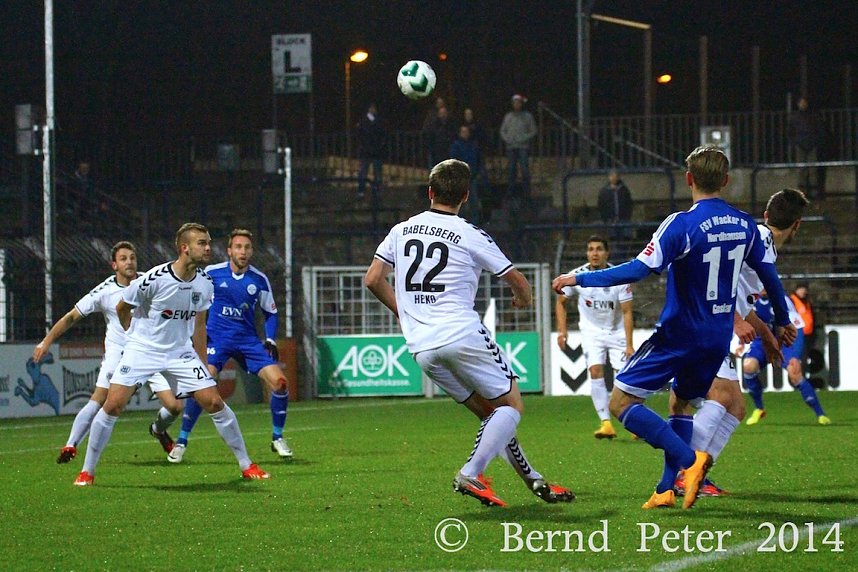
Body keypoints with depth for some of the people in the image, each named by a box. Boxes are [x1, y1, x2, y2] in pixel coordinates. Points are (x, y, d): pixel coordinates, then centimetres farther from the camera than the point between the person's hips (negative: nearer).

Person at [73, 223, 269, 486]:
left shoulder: (204, 283, -4)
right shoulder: (153, 279, -21)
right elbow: (122, 308, -3)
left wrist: (203, 365, 11)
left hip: (182, 352, 4)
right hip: (142, 350, -4)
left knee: (215, 402, -5)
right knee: (113, 404, -14)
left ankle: (246, 465, 9)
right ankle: (87, 471, 1)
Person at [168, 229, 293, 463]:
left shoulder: (259, 280, 2)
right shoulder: (212, 273, -4)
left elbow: (271, 313, 14)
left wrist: (270, 340, 2)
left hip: (248, 340, 3)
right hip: (216, 338, -3)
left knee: (279, 382, -11)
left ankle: (277, 438, 9)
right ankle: (181, 442, -7)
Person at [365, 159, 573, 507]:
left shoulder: (402, 231, 11)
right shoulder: (471, 236, -2)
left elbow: (373, 280, 13)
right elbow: (518, 282, 7)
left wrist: (402, 311, 30)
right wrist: (523, 299, 32)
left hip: (422, 348, 6)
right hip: (462, 334, -6)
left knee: (490, 412, 15)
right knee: (511, 405, 2)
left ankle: (532, 479, 15)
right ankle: (470, 475, -16)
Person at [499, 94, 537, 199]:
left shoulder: (527, 116, 6)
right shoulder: (508, 116, 14)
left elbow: (533, 131, 5)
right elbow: (502, 131, 17)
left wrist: (524, 139, -10)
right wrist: (507, 139, -2)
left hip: (523, 147, -3)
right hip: (511, 147, 3)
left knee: (525, 170, -9)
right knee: (511, 170, 1)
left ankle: (526, 193, -7)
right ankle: (511, 191, 5)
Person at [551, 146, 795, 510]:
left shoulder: (682, 224, -17)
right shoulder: (745, 225, 3)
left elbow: (639, 270, -22)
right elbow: (768, 274, 15)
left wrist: (579, 279, -15)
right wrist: (782, 321, 31)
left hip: (678, 335, -7)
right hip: (718, 339, 7)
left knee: (621, 403, -4)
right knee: (682, 405, 23)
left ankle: (689, 460, -17)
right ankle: (668, 490, 13)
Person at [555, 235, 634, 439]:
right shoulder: (578, 276, -13)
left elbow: (627, 312, -15)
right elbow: (561, 301, 5)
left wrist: (629, 345, -20)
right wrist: (562, 330, -4)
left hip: (617, 331, -1)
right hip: (592, 330, 1)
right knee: (596, 371, -17)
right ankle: (606, 423, -17)